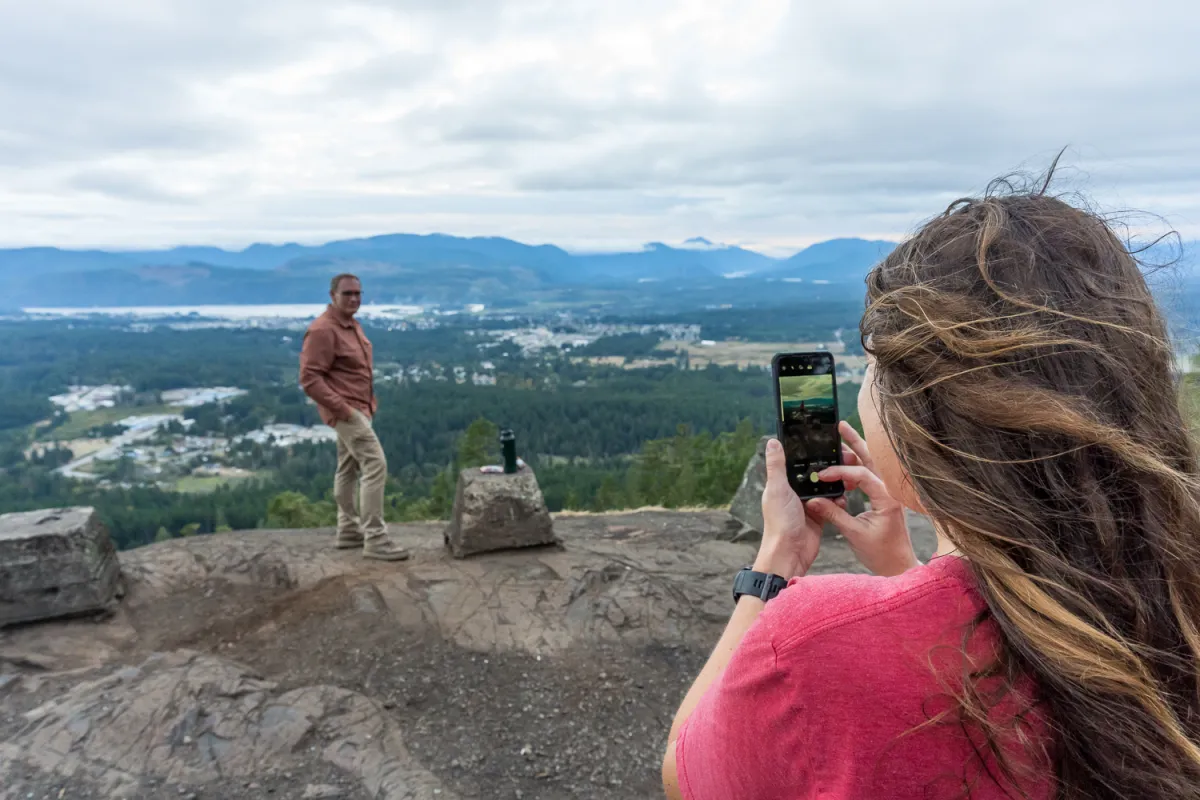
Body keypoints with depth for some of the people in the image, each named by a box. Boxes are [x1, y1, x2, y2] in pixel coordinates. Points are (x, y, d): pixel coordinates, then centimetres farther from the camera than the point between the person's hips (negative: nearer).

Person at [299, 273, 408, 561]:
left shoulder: (352, 325, 12)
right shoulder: (322, 330, -18)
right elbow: (310, 378, -22)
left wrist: (370, 399, 12)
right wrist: (341, 408, -23)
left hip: (359, 407, 10)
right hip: (347, 410, -10)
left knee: (349, 469, 15)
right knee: (376, 465, -14)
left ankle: (349, 530, 26)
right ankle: (375, 539, -11)